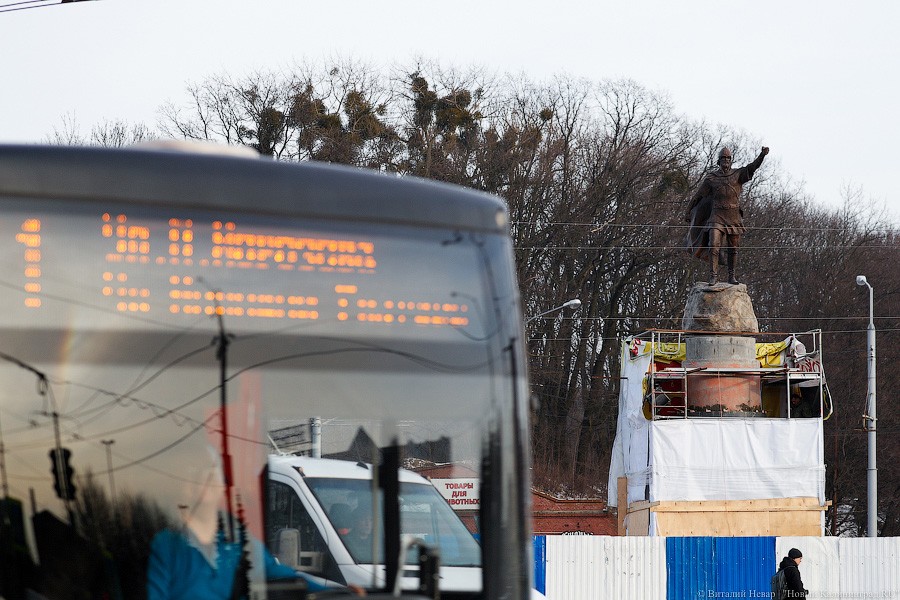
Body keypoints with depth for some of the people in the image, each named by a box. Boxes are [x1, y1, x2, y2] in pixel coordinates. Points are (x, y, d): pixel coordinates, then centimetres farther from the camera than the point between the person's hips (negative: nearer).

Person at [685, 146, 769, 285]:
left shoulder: (738, 174, 3)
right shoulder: (711, 178, 3)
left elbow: (752, 167, -13)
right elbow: (698, 195, 10)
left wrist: (762, 155, -30)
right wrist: (688, 212, 15)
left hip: (734, 217, 1)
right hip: (717, 216, -1)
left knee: (733, 248, 6)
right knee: (714, 245, -15)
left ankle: (732, 277, 17)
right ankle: (713, 276, -14)